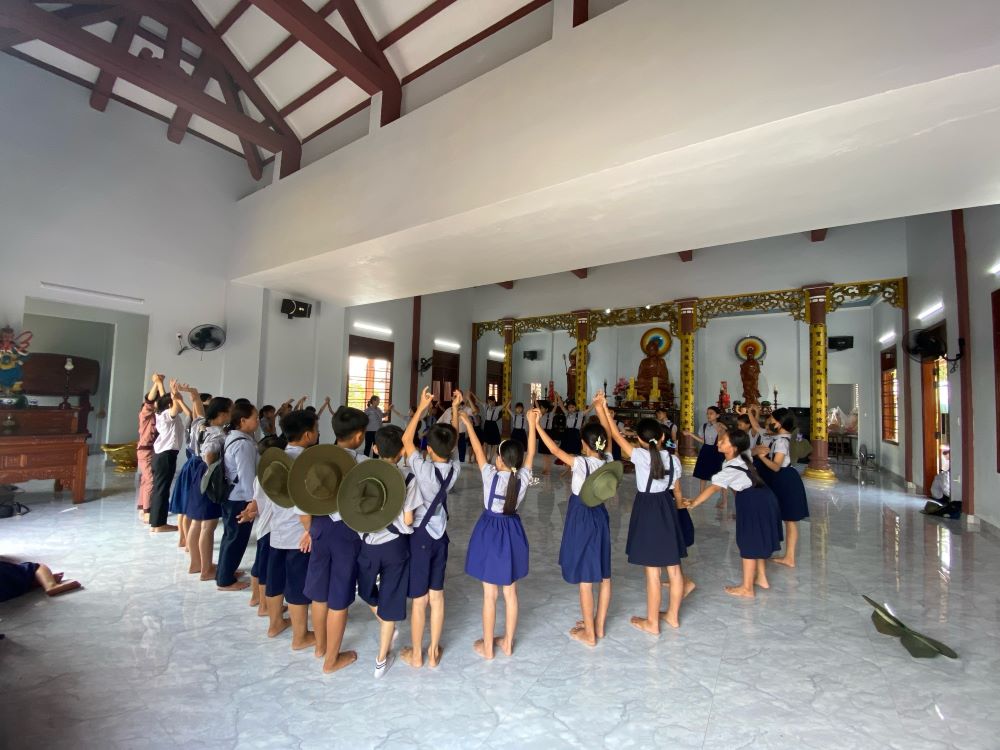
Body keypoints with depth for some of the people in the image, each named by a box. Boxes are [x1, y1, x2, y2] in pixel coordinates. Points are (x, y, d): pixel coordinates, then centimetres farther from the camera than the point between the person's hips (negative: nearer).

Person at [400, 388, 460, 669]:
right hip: (440, 535, 5)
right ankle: (434, 652, 29)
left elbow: (406, 440, -13)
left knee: (419, 599, 10)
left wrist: (422, 407, -12)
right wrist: (455, 410, 7)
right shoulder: (455, 468, -9)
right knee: (437, 596, 16)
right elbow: (454, 443, 7)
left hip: (420, 535, -5)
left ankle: (416, 654, 27)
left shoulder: (423, 469, -23)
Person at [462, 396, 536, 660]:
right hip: (513, 533, 4)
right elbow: (530, 453, -2)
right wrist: (532, 424, 0)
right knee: (510, 592, 16)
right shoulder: (523, 478, -12)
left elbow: (478, 450, -10)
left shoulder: (491, 476, -19)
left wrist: (468, 424, 0)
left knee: (490, 594, 9)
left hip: (491, 533, -3)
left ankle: (487, 646, 23)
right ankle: (507, 642, 31)